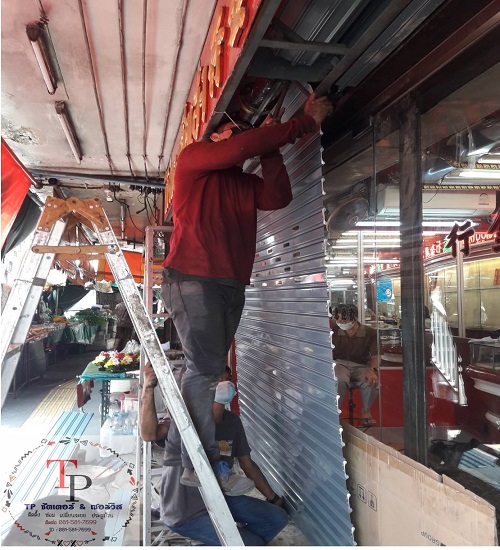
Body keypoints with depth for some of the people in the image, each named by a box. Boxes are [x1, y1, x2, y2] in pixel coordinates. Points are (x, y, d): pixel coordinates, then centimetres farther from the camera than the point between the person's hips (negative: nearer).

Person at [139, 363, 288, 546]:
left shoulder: (232, 422, 0)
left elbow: (247, 464, 11)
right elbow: (148, 434, -38)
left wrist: (272, 497, 15)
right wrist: (148, 387, -46)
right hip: (185, 512, -7)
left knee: (278, 518, 4)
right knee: (253, 545, -15)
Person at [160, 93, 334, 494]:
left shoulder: (246, 182, 23)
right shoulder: (193, 157, 6)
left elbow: (279, 197, 3)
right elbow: (243, 147, -11)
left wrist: (270, 150, 1)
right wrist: (306, 124, -7)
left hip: (232, 285, 7)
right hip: (192, 279, -7)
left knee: (207, 370, 7)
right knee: (205, 369, -11)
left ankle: (178, 449, 18)